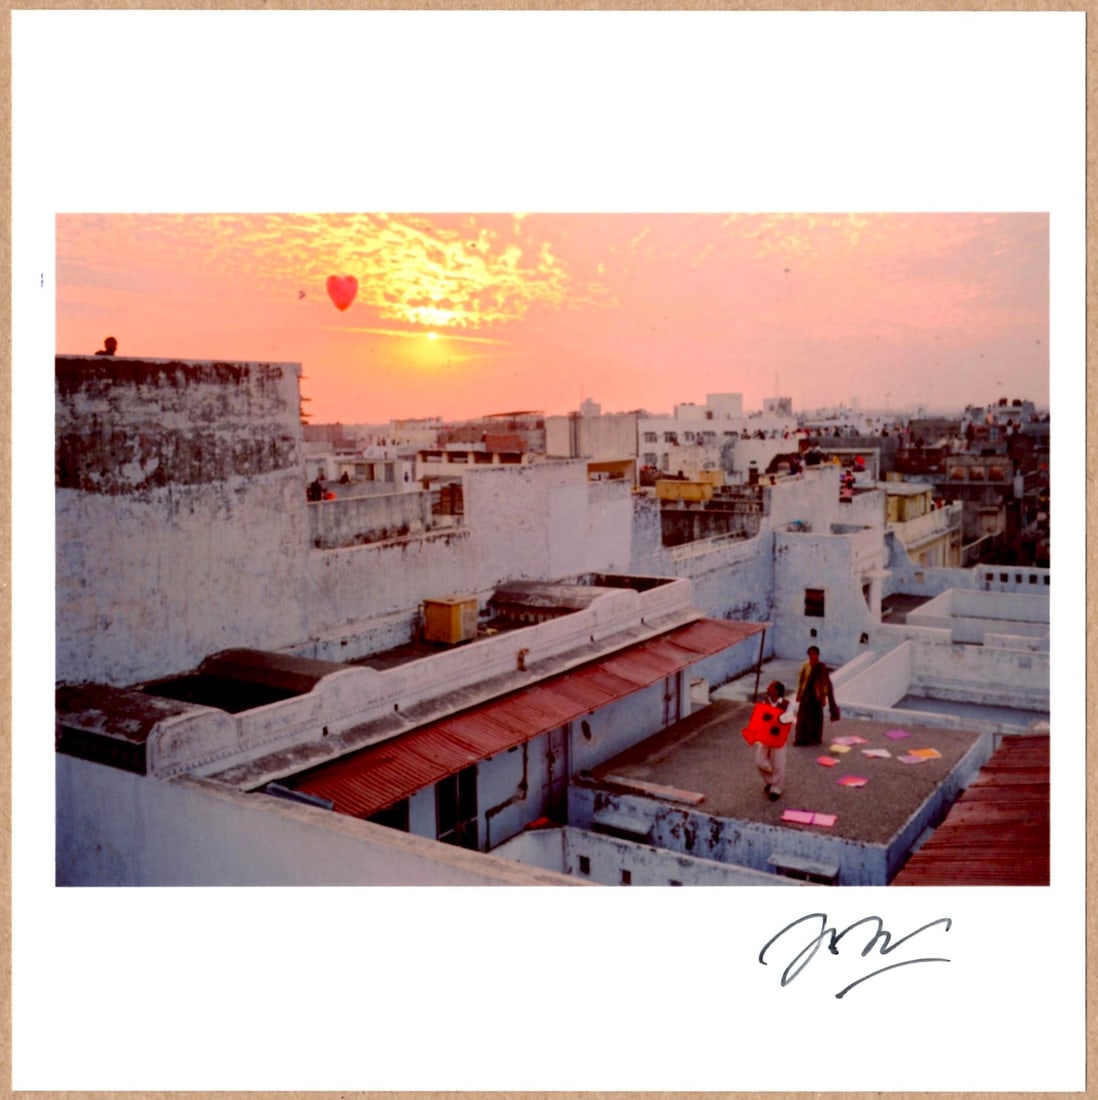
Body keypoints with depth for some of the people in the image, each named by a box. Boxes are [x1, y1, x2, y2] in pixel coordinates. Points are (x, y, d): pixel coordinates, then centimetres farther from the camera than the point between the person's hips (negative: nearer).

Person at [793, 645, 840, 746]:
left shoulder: (822, 667, -8)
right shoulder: (805, 666, -2)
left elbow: (825, 682, -5)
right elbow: (800, 680, 5)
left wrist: (824, 696, -7)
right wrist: (799, 694, 6)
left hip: (816, 695, -1)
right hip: (806, 694, 2)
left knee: (815, 717, 9)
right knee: (803, 716, 0)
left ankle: (814, 738, 22)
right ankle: (801, 738, 6)